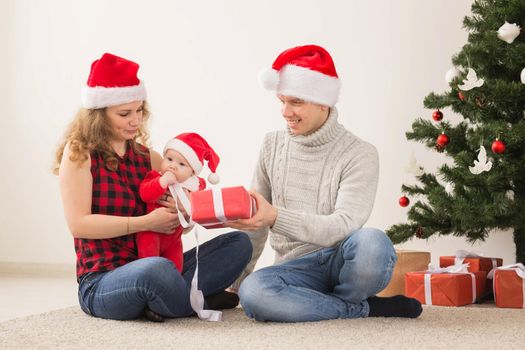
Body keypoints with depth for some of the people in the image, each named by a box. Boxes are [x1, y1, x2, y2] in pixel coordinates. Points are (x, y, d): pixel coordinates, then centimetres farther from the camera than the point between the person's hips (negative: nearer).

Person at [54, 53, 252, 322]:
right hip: (102, 282, -6)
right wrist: (146, 222, -18)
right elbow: (78, 224, -13)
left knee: (238, 243, -4)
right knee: (157, 269, -40)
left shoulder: (147, 157, 13)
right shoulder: (79, 153, -2)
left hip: (150, 266, 7)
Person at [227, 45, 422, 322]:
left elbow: (344, 226, -19)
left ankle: (318, 303, -7)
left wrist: (276, 217, -32)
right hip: (297, 267, 3)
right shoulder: (273, 146, 8)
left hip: (342, 260, -3)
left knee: (371, 242, -38)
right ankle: (365, 308, -13)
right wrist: (235, 281, 12)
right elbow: (256, 222, 15)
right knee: (253, 292, -32)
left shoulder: (359, 154, -6)